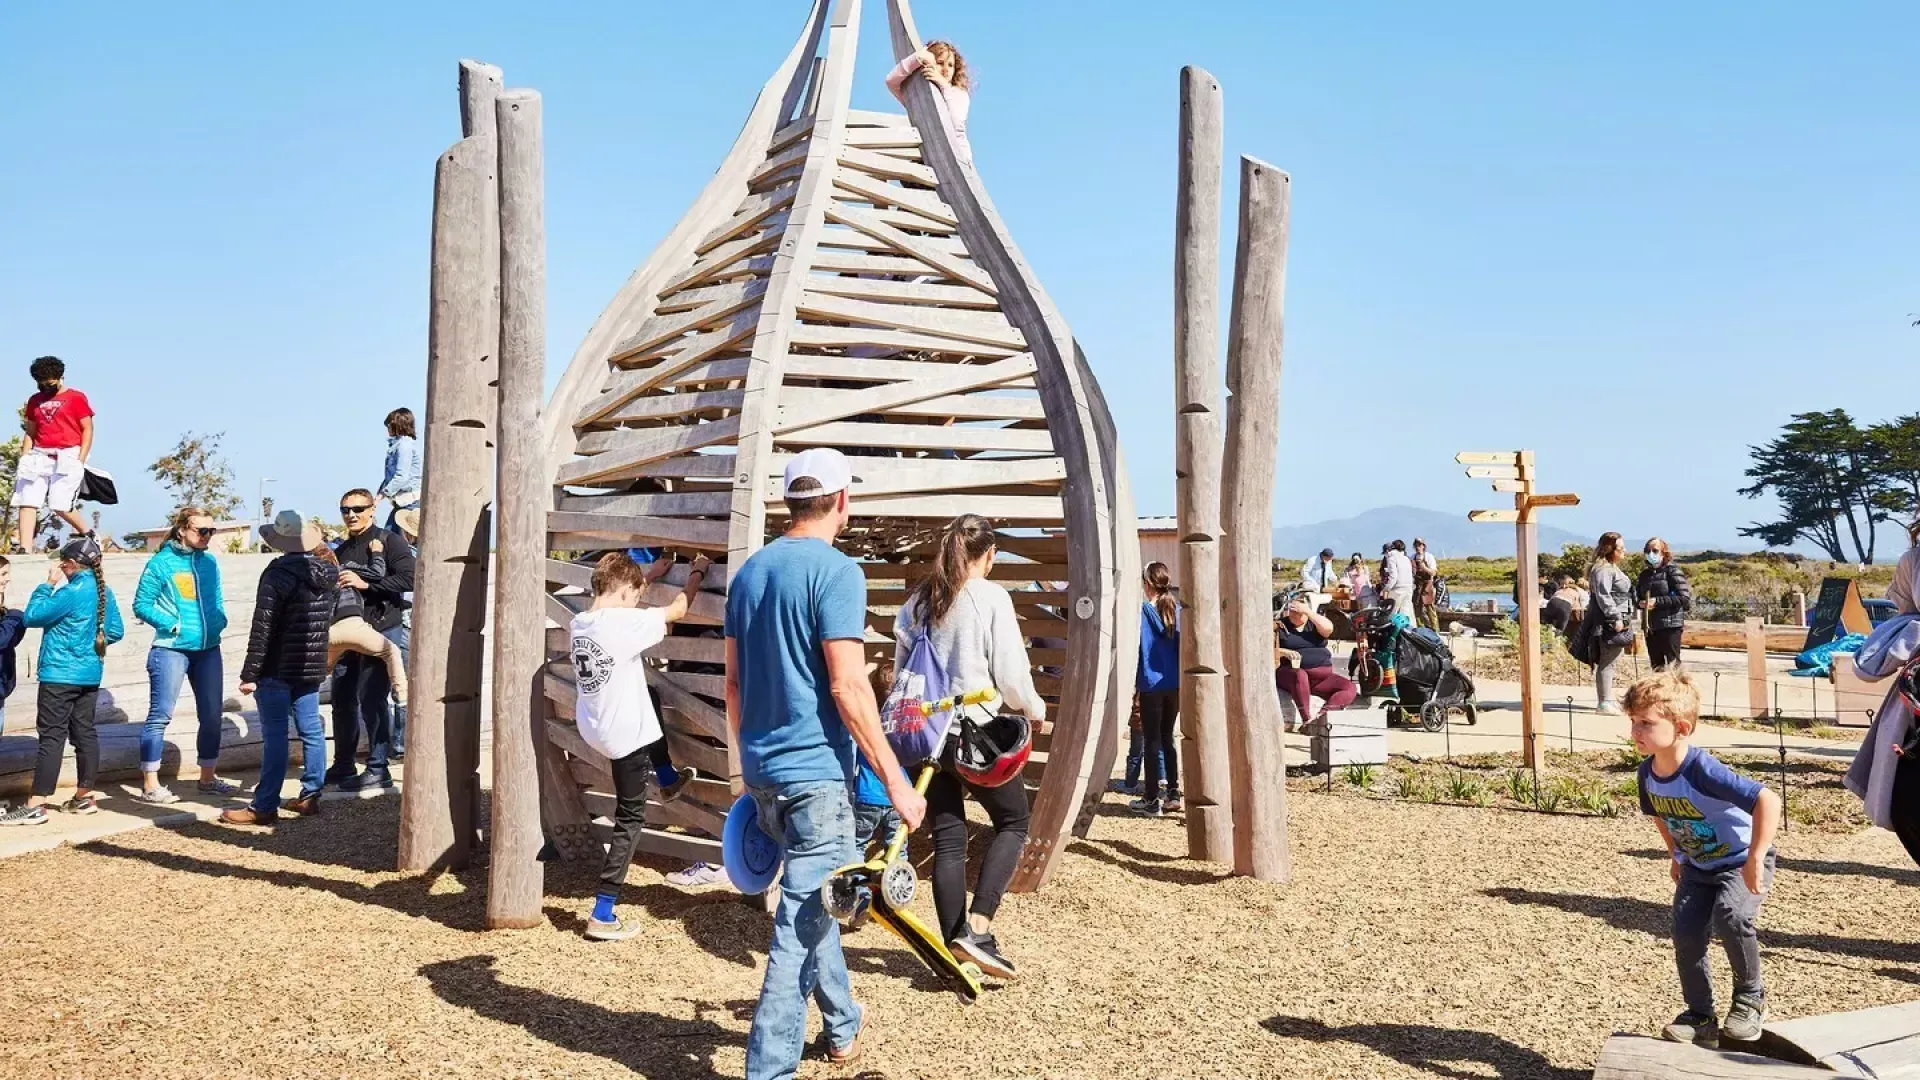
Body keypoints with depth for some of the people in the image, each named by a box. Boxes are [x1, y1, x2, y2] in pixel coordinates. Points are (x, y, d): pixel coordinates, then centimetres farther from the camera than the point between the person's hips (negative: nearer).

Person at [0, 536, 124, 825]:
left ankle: (35, 806, -4)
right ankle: (84, 797, 19)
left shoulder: (72, 591, -16)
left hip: (60, 675, -8)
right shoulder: (105, 592, 8)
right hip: (90, 675, 8)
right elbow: (116, 631, 15)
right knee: (84, 733, 12)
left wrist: (48, 585, -4)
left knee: (52, 737, -6)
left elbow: (31, 617, -12)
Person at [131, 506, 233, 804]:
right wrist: (172, 625, -14)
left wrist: (220, 619, -1)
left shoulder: (210, 563, 9)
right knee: (160, 715, -6)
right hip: (171, 649, -6)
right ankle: (150, 786, 0)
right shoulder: (161, 563, -7)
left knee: (212, 714, 11)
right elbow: (141, 605, -7)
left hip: (208, 649, 6)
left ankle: (208, 777, 24)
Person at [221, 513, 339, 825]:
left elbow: (263, 627, -16)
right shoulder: (326, 571, 6)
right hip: (311, 667, 7)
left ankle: (264, 806, -2)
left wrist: (249, 673, -14)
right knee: (311, 730, 11)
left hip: (277, 669, -7)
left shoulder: (278, 573, -15)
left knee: (274, 735, -5)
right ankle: (310, 796, 19)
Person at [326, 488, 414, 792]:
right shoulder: (341, 550, 19)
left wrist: (365, 583, -20)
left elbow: (409, 579, -17)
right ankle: (343, 765, 24)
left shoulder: (389, 542, -4)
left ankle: (378, 771, 0)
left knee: (372, 700, -7)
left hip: (379, 631, -8)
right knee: (343, 700, 12)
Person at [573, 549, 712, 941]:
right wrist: (698, 572, 6)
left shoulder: (578, 623, -1)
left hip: (593, 727, 8)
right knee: (630, 821, 4)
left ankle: (666, 779, 48)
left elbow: (617, 600, 20)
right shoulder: (626, 623, -22)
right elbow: (678, 610, -10)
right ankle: (602, 916, 4)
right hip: (624, 734, -8)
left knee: (651, 703, 34)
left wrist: (647, 577, 25)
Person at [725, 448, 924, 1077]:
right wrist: (895, 782, -15)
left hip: (762, 770, 9)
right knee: (803, 918, -2)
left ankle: (843, 1026, 38)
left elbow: (734, 681, 14)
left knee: (811, 894, 23)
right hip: (815, 770, -8)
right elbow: (847, 686, -19)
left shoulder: (748, 572, 10)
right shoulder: (836, 571, -13)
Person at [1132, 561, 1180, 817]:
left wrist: (1131, 681, -2)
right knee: (1169, 738, 16)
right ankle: (1173, 793, 16)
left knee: (1151, 741, 2)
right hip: (1174, 684, 4)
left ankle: (1151, 800, 6)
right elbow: (1182, 647, 6)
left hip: (1151, 684, -4)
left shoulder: (1141, 610, -9)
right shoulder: (1176, 610, 3)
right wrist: (1183, 680, 13)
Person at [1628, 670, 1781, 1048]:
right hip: (1697, 865, 7)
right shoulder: (1648, 772, -10)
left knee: (1731, 917, -30)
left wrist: (1755, 859, -37)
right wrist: (1676, 855, 15)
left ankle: (1751, 997, -3)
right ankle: (1700, 1017, 13)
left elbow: (1768, 800, -39)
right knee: (1686, 935, -4)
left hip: (1742, 860, -7)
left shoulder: (1703, 771, -35)